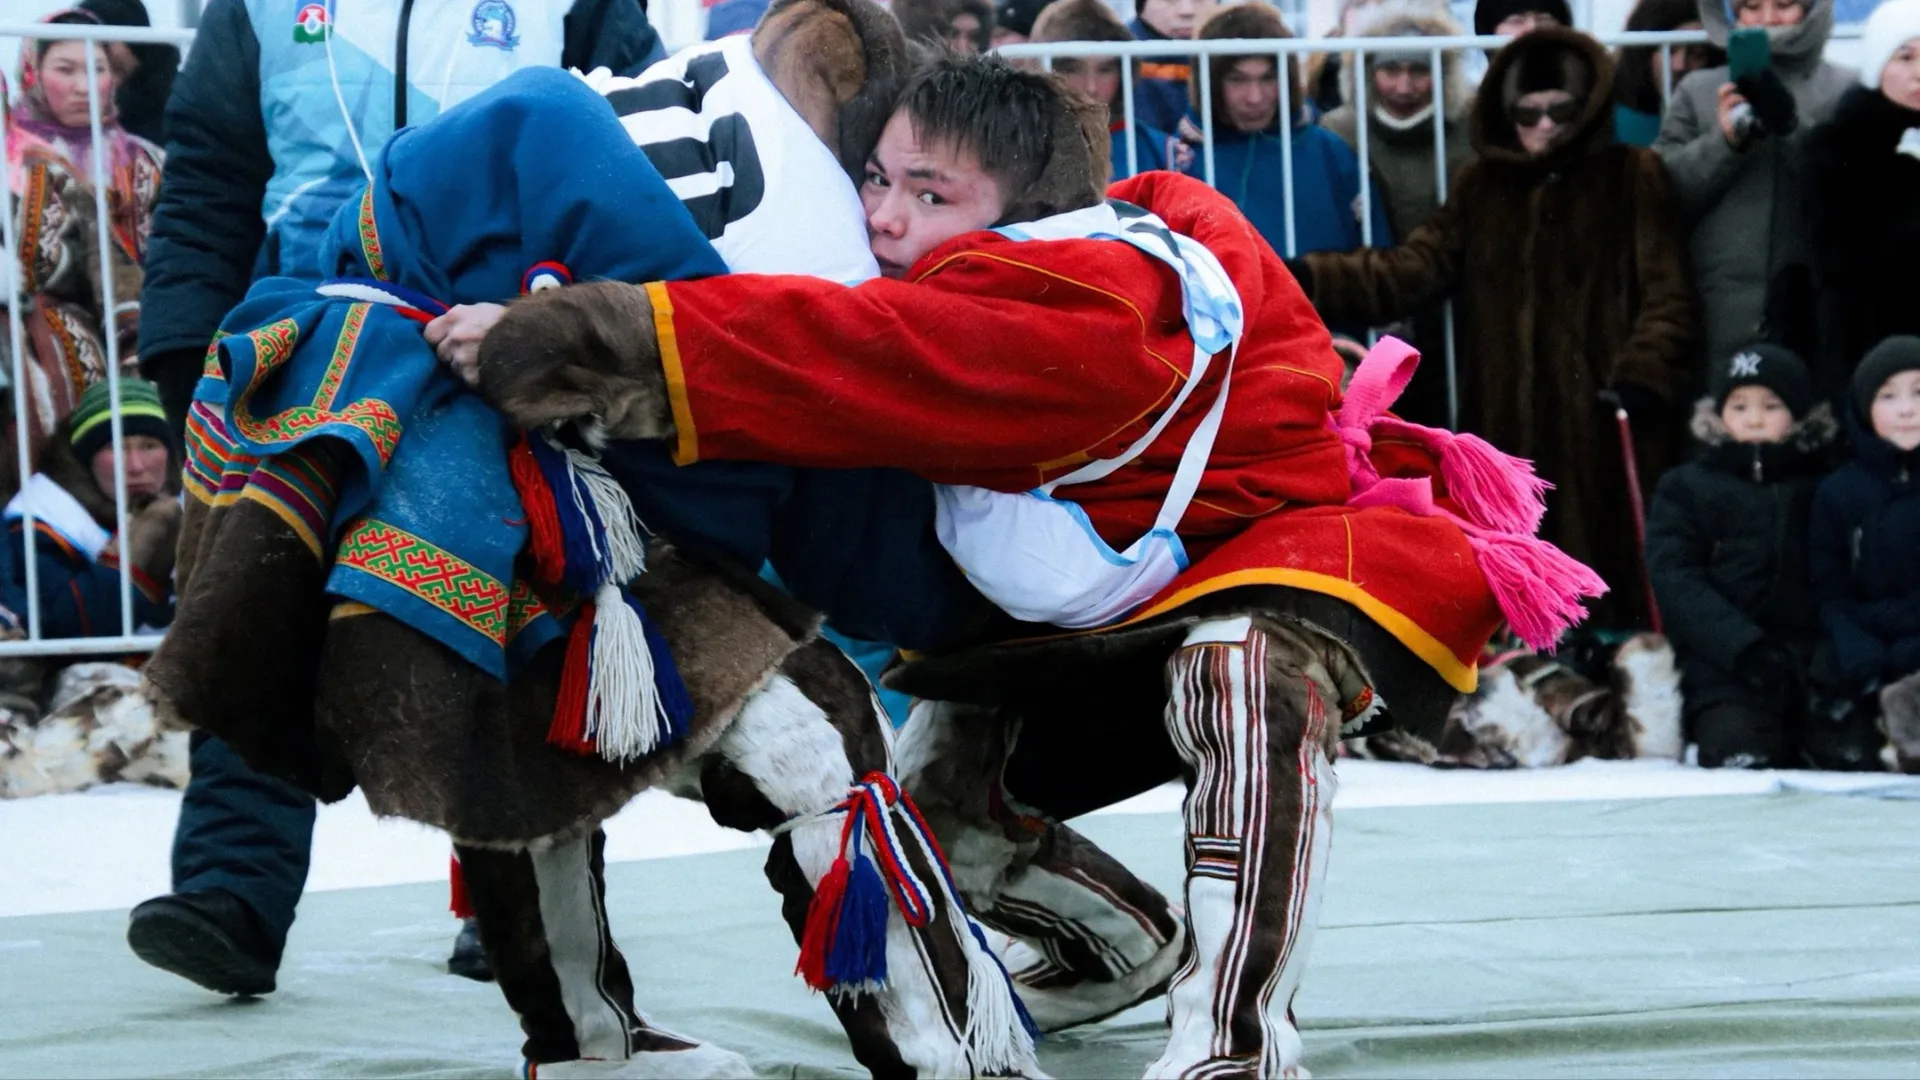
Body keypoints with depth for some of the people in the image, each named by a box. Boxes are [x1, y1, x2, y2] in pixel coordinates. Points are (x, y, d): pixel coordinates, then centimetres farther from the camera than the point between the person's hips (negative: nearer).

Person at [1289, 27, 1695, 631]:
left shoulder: (1633, 178, 4)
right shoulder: (1483, 187, 14)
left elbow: (1666, 293, -2)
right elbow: (1414, 269, 4)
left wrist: (1642, 375, -19)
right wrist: (1310, 280, -10)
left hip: (1601, 416, -3)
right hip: (1509, 424, 3)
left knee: (1609, 569, -5)